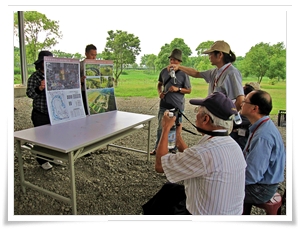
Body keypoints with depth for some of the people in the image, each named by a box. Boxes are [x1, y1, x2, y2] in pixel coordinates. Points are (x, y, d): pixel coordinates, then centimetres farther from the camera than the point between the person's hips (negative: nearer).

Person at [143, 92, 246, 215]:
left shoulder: (204, 152, -33)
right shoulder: (231, 144, -6)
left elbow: (159, 165, -20)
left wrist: (166, 128, -12)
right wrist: (178, 136, 7)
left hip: (203, 214, -7)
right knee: (170, 188, 20)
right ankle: (149, 210, 41)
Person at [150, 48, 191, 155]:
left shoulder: (183, 74, -6)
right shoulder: (164, 71, 5)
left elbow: (189, 90, -2)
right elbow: (159, 84, 19)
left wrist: (178, 89, -18)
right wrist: (159, 93, 0)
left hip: (177, 106, -3)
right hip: (164, 104, 3)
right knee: (161, 127, 10)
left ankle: (174, 149, 27)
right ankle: (157, 148, 24)